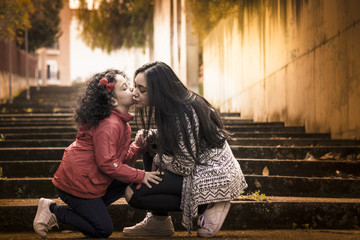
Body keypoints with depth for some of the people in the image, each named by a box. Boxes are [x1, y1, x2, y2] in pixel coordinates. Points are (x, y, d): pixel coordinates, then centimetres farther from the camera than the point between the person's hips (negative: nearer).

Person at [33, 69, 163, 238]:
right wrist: (140, 176, -20)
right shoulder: (108, 124, -22)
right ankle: (53, 210, 3)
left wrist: (139, 147, -7)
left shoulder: (120, 121, 11)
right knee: (103, 231, -5)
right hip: (76, 182, -10)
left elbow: (123, 158, 11)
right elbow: (107, 163, -25)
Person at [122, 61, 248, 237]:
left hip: (215, 179, -10)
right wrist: (147, 135, 1)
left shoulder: (182, 116, -25)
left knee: (133, 193, -13)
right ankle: (157, 221, 15)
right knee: (150, 147, 17)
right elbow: (169, 135, 21)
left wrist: (158, 159, -4)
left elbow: (184, 167, -22)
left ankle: (205, 208, -5)